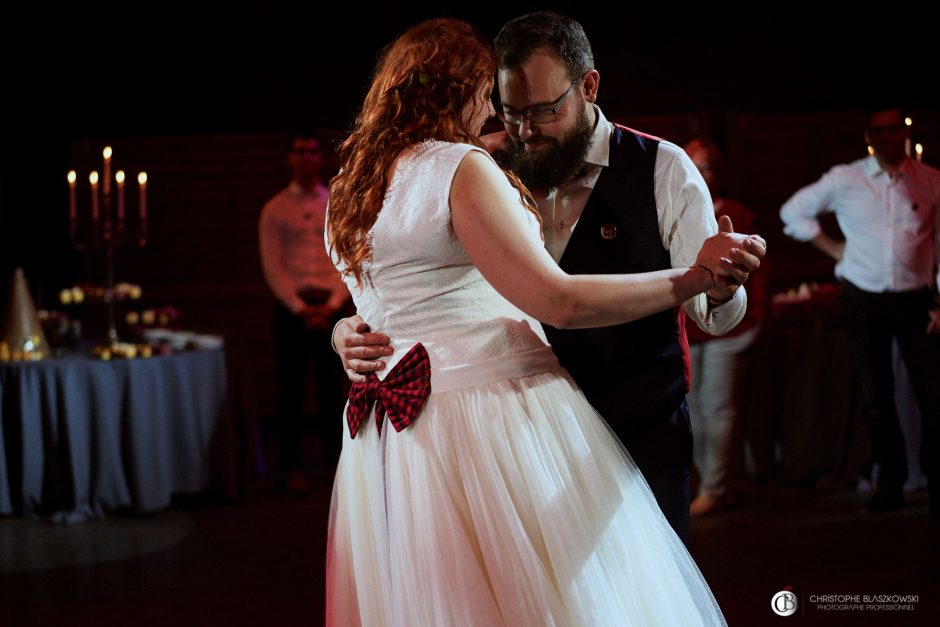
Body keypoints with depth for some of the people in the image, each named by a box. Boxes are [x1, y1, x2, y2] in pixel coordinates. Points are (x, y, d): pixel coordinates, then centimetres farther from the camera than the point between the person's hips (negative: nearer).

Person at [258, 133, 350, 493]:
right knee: (290, 390, 2)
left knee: (332, 388, 6)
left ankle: (335, 461, 14)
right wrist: (300, 308, -12)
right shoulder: (275, 210, 4)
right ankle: (291, 467, 8)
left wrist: (333, 305, -11)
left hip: (331, 307, 1)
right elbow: (272, 266, -2)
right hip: (292, 308, -1)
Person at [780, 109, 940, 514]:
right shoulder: (844, 180, 1)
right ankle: (890, 484, 18)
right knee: (875, 397, 7)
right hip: (862, 299, 1)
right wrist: (831, 247, 5)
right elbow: (793, 211, 13)